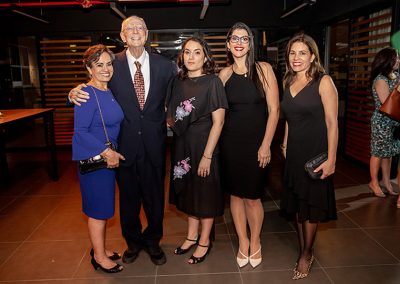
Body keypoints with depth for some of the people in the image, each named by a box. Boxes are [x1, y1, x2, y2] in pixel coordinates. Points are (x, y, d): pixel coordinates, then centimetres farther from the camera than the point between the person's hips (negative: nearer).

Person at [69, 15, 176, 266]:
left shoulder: (165, 65, 0)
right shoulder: (112, 64, -2)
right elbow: (95, 92, 2)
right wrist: (76, 93, -18)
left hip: (154, 144, 1)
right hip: (125, 144, 0)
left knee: (155, 197, 13)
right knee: (128, 198, 16)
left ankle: (152, 241, 38)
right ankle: (133, 242, 40)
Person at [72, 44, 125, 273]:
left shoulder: (109, 92, 8)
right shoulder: (87, 94, -17)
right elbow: (80, 131, -20)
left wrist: (112, 152, 7)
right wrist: (106, 151, -23)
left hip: (110, 156, 8)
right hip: (93, 158, -8)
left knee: (104, 206, 18)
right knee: (99, 208, 4)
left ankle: (100, 249, 35)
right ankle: (99, 257, 23)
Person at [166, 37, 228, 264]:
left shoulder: (213, 82, -12)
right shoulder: (178, 82, 5)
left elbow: (218, 121, -16)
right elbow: (170, 116, 16)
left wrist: (207, 156, -19)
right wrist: (172, 121, -6)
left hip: (204, 145, -5)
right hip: (182, 145, 6)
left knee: (205, 193, 8)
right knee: (188, 191, 17)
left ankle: (204, 242, 28)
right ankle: (192, 236, 36)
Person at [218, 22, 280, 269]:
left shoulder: (263, 69, -5)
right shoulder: (224, 74, 4)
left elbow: (274, 110, -7)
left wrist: (266, 145, -10)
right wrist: (219, 141, 2)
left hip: (256, 142, -3)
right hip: (230, 142, 3)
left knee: (252, 197, 3)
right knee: (236, 194, 11)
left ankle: (255, 242, 30)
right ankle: (243, 242, 31)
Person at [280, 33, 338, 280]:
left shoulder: (323, 82, -11)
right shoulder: (288, 82, 7)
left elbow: (332, 123, -14)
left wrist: (331, 159, -18)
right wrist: (285, 145, 10)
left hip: (315, 153, -5)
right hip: (293, 152, 6)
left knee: (310, 205, 7)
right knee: (296, 203, 13)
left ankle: (307, 254, 27)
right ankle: (303, 249, 31)